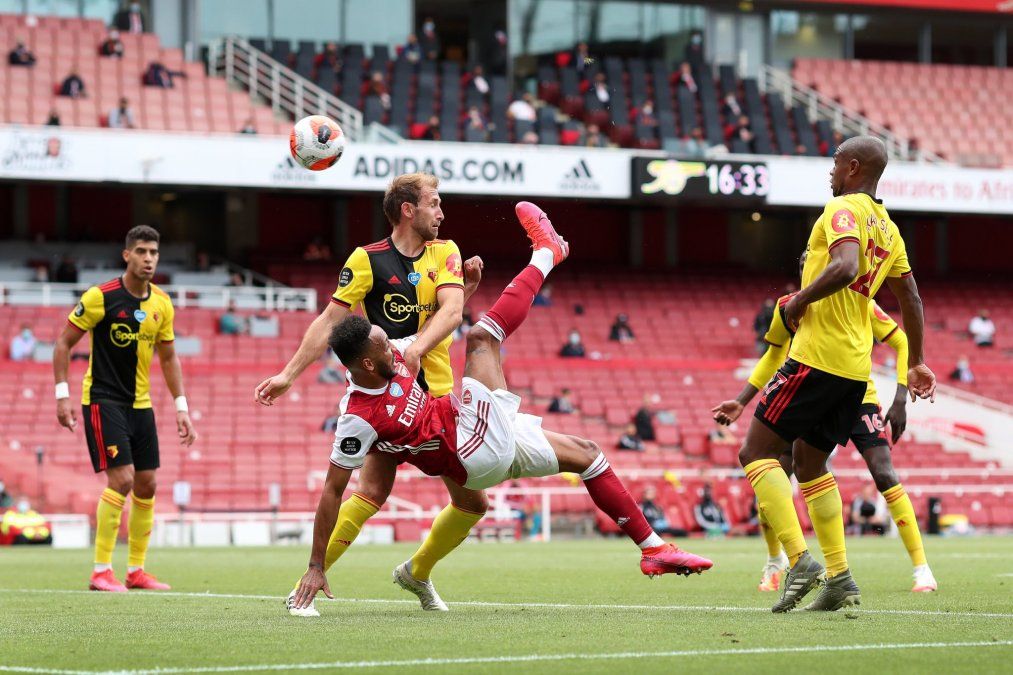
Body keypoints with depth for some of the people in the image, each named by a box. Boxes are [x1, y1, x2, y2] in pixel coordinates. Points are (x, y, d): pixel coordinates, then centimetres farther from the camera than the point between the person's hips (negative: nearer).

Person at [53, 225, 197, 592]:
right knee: (122, 478, -17)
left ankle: (136, 570, 15)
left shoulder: (161, 304, 3)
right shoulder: (100, 297, -13)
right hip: (103, 400, -6)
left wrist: (181, 407, 8)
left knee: (146, 485, 5)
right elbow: (64, 342, -6)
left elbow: (168, 357, 14)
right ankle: (101, 572, -11)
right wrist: (62, 394, -13)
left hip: (140, 404, 6)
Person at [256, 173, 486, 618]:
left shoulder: (445, 252, 10)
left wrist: (418, 347, -24)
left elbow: (452, 310, -6)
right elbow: (330, 321, -1)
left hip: (438, 395, 5)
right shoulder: (368, 260, -2)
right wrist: (288, 375, -7)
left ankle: (418, 573, 27)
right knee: (373, 491, -20)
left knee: (473, 501, 5)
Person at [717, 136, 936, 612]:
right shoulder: (888, 229, 16)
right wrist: (917, 362, 31)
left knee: (757, 453, -3)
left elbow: (845, 267, -29)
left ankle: (800, 558, -16)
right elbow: (910, 299, 22)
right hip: (856, 370, 9)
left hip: (817, 358, -9)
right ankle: (839, 578, 11)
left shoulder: (843, 210, -10)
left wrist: (799, 301, -15)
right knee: (809, 463, 19)